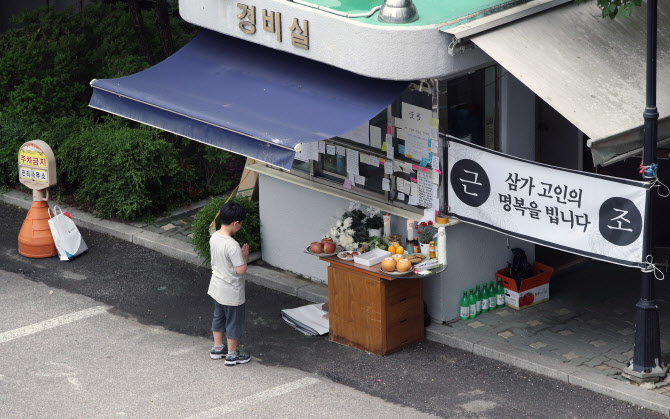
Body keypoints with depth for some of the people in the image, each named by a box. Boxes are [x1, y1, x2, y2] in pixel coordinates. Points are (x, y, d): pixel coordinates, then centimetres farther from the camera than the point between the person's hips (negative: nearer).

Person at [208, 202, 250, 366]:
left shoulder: (214, 237, -5)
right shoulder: (232, 245, -30)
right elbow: (241, 270, -27)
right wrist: (244, 256, -11)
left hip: (217, 287, 8)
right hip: (231, 291, -8)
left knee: (219, 317, 23)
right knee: (234, 322, 9)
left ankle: (218, 348, 37)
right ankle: (232, 355, 21)